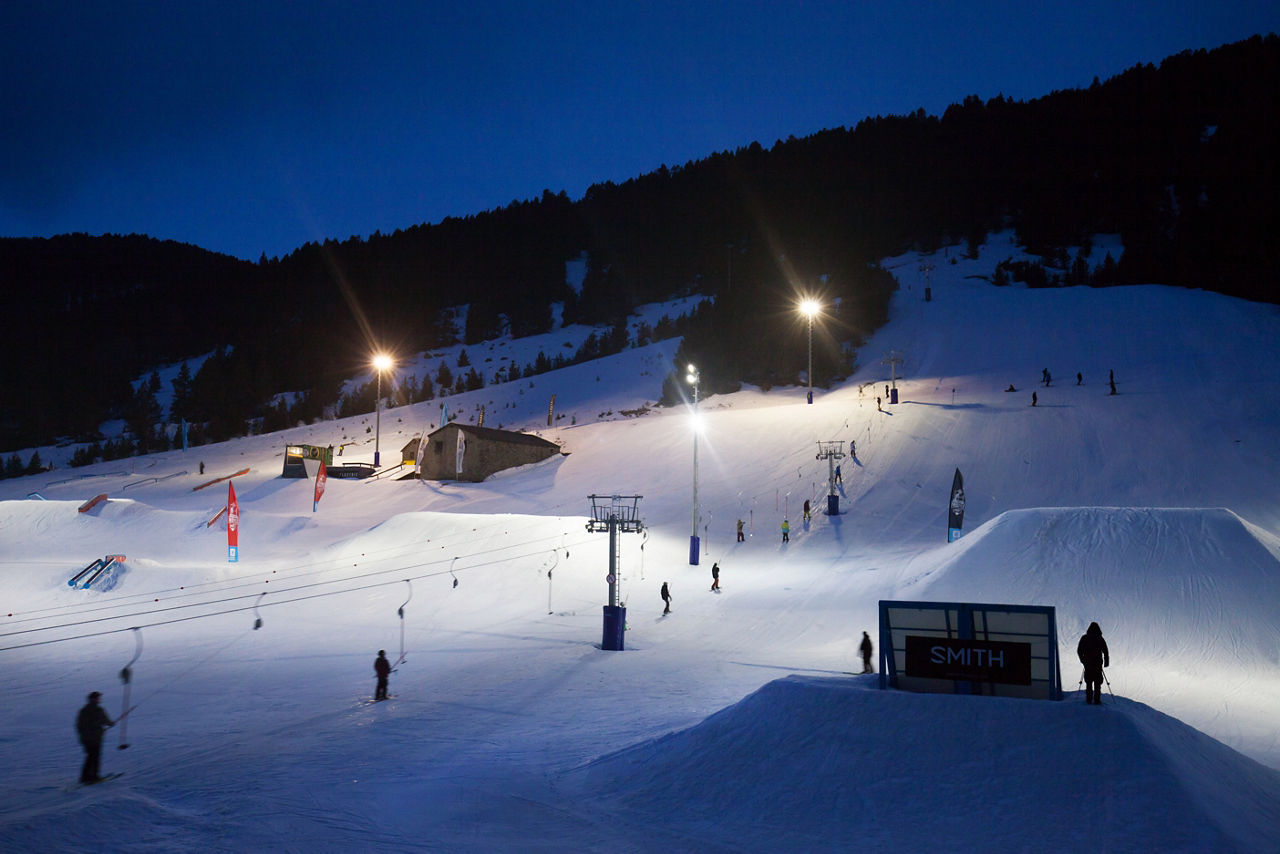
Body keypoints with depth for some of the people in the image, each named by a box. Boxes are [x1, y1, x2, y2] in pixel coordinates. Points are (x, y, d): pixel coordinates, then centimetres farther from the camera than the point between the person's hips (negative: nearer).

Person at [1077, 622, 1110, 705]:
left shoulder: (1084, 638, 3)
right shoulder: (1100, 639, -3)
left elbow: (1079, 650, 7)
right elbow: (1105, 651, -4)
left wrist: (1082, 659, 20)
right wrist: (1106, 661, 5)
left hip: (1087, 663, 2)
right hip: (1097, 663, -2)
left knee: (1088, 682, 11)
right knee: (1097, 682, 2)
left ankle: (1089, 699, 9)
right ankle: (1096, 700, -3)